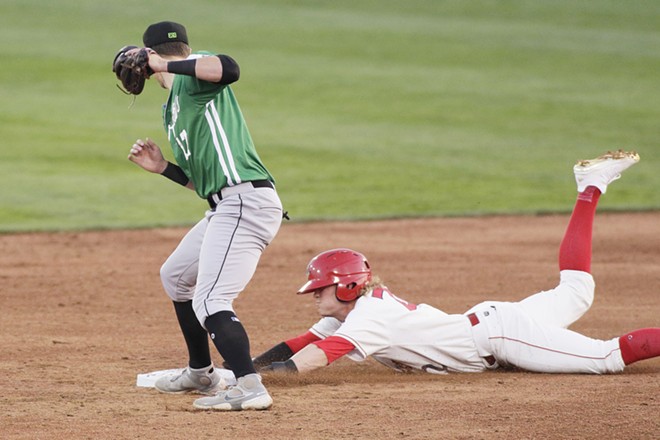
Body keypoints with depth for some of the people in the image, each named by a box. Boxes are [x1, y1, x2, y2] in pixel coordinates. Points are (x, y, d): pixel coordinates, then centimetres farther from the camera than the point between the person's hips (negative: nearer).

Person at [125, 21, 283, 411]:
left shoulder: (193, 76, 0)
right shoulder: (173, 111, 25)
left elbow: (230, 68, -26)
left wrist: (163, 66, -19)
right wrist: (162, 167, 16)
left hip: (246, 200, -11)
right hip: (228, 207, 11)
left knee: (209, 302, -21)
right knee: (176, 277, 29)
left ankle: (250, 388, -32)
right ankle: (201, 374, 39)